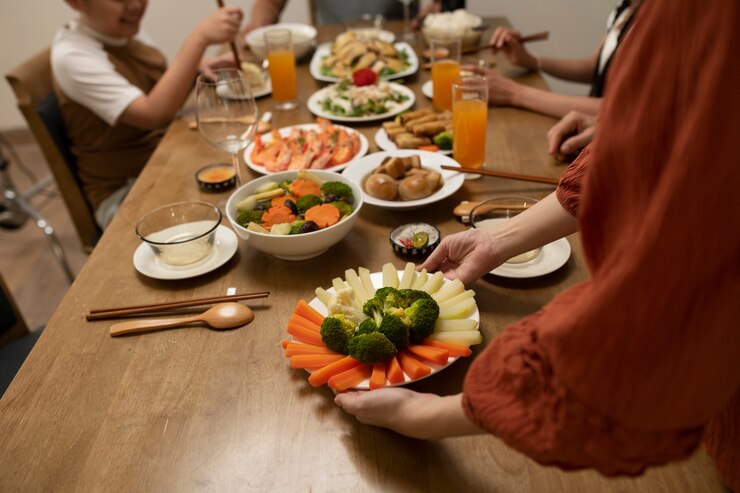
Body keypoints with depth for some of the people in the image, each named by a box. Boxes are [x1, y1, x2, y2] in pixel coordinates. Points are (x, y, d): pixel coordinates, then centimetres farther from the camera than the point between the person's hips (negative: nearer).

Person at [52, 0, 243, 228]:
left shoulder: (128, 29, 5)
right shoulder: (72, 55, -19)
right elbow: (154, 114, -31)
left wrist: (198, 67, -4)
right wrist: (200, 38, -34)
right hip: (124, 191, -8)